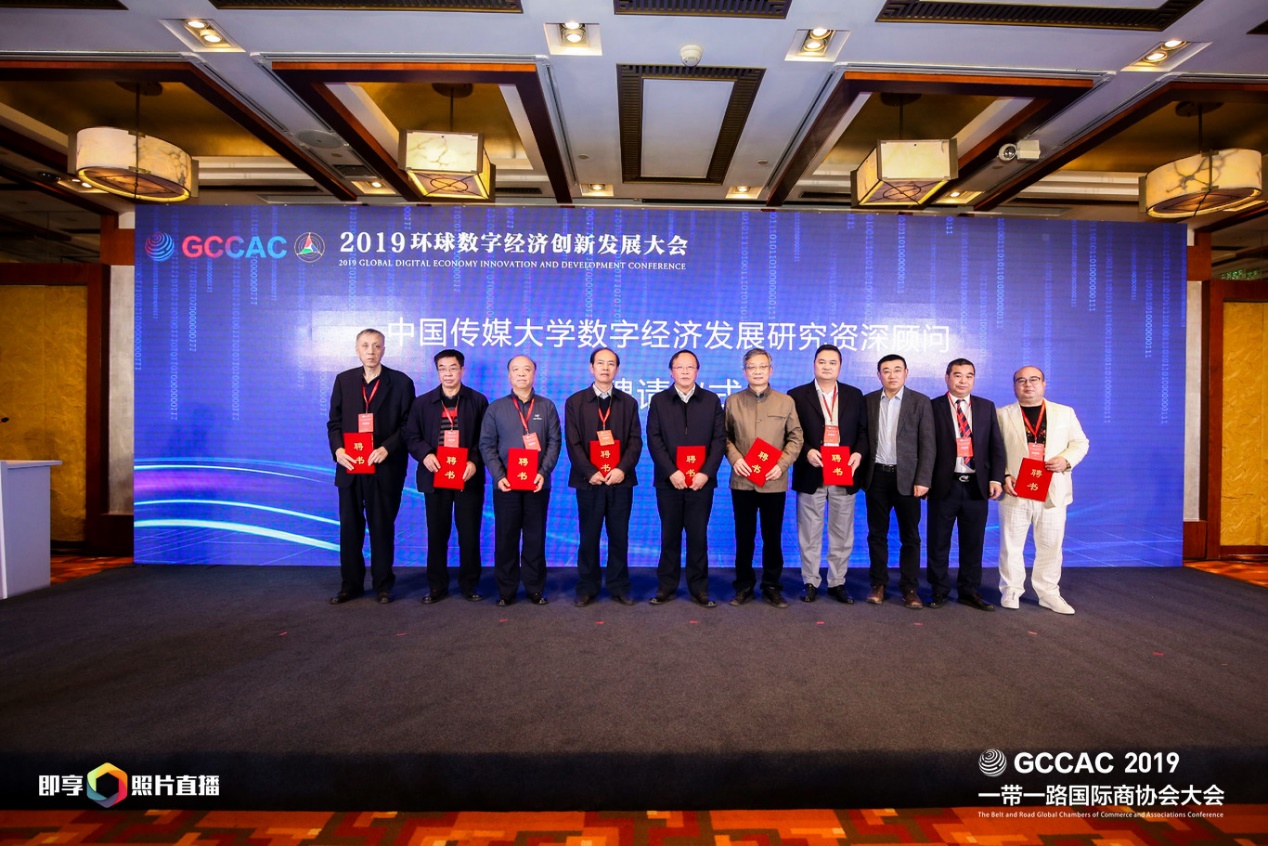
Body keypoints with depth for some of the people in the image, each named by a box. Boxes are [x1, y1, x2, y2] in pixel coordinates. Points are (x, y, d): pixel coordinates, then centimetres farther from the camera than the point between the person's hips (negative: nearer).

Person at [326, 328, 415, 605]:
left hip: (385, 468, -3)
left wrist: (387, 448, -16)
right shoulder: (343, 380, 9)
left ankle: (383, 585, 18)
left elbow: (407, 425, -3)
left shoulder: (401, 382, -1)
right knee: (349, 527, 9)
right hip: (350, 467, 3)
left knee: (382, 527, 6)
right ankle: (350, 584, 22)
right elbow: (334, 422, 9)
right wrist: (337, 449, -8)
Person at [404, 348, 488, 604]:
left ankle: (469, 585, 17)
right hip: (435, 477, 2)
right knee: (436, 535, 8)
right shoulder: (422, 402, 8)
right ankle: (436, 586, 20)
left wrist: (475, 462, -16)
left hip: (468, 477, -1)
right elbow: (411, 436, 6)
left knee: (469, 534, 4)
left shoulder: (478, 400, 3)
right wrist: (425, 455, -14)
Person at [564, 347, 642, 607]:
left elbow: (635, 441, 2)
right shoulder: (575, 402, 5)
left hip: (621, 480, 1)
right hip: (589, 480, -1)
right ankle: (587, 588, 17)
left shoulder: (628, 403, 10)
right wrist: (590, 472, -13)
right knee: (588, 536, 6)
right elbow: (573, 444, -2)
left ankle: (619, 587, 17)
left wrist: (622, 469, -13)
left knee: (619, 536, 6)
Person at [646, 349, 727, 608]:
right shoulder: (659, 401, 6)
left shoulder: (711, 400, 7)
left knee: (698, 536, 6)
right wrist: (671, 472, -14)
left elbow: (719, 439, 1)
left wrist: (706, 472, -11)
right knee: (669, 536, 8)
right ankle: (666, 587, 17)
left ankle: (699, 588, 15)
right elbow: (654, 440, -2)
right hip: (669, 480, 0)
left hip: (701, 480, 0)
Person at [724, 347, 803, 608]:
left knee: (772, 536, 9)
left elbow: (795, 437, 4)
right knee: (744, 536, 8)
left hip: (774, 482, 0)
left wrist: (782, 464, -9)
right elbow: (725, 436, 8)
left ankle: (772, 586, 22)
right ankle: (743, 586, 21)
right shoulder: (733, 401, 5)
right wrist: (734, 458, -10)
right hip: (742, 481, 0)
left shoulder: (786, 401, 4)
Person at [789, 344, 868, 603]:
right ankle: (811, 582, 17)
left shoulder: (854, 395, 11)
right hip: (811, 475, -2)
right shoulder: (797, 395, 2)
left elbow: (863, 430, 8)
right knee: (810, 534, 5)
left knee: (842, 534, 9)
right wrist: (807, 452, -18)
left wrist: (859, 453, -9)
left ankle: (837, 583, 21)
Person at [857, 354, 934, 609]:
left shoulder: (920, 402, 1)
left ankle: (910, 588, 13)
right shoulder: (868, 401, 6)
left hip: (907, 477, -1)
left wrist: (923, 479, -10)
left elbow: (927, 444, -3)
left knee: (909, 536, 4)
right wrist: (860, 472, -1)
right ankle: (878, 584, 17)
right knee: (877, 534, 8)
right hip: (877, 476, 2)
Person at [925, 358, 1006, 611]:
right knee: (939, 542, 6)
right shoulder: (933, 407, -1)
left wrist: (996, 478, -2)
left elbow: (996, 446, 8)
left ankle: (969, 591, 23)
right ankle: (939, 590, 18)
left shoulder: (986, 407, 9)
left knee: (973, 543, 11)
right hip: (944, 485, -3)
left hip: (977, 486, 3)